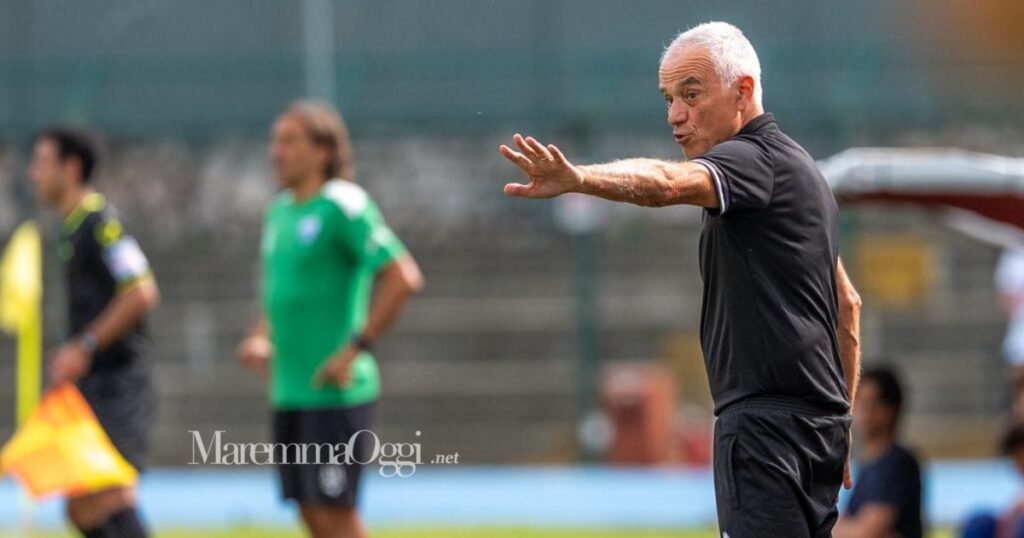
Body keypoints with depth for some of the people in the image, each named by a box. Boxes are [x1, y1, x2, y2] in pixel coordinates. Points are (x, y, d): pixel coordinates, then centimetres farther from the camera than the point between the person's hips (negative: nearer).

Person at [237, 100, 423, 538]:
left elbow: (404, 277, -18)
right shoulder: (280, 211, 15)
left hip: (335, 392, -8)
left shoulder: (343, 206, -11)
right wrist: (260, 336, 11)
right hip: (288, 390, 8)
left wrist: (356, 349, -19)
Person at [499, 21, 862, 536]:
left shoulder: (757, 159, -10)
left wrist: (577, 179, -50)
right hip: (818, 423, 11)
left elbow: (669, 183, -33)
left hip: (765, 420, -11)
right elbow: (847, 303, 29)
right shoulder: (798, 170, 22)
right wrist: (839, 422, 31)